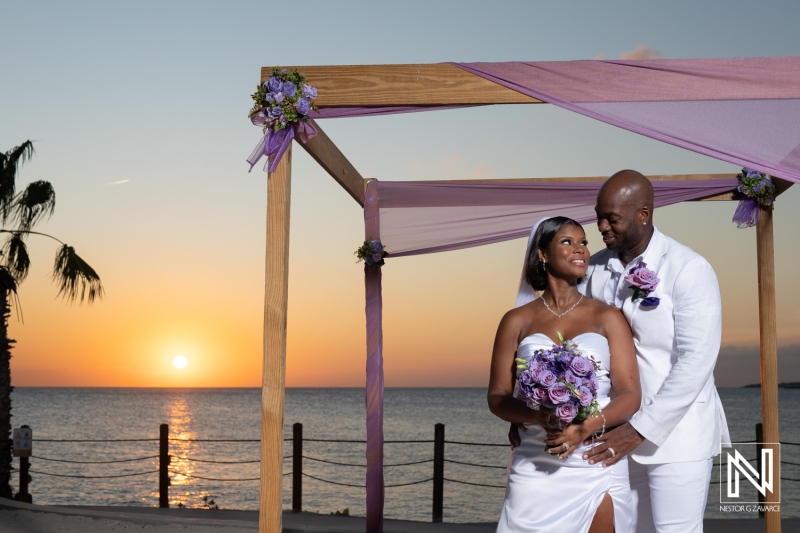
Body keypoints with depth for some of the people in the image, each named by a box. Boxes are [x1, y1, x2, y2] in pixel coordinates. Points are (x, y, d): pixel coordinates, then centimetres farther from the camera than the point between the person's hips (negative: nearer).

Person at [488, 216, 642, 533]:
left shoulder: (608, 318, 5)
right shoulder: (517, 321, 6)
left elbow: (630, 395, -1)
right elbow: (497, 396, 3)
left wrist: (587, 428, -19)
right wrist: (539, 418, -17)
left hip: (598, 464, 0)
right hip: (536, 467, 0)